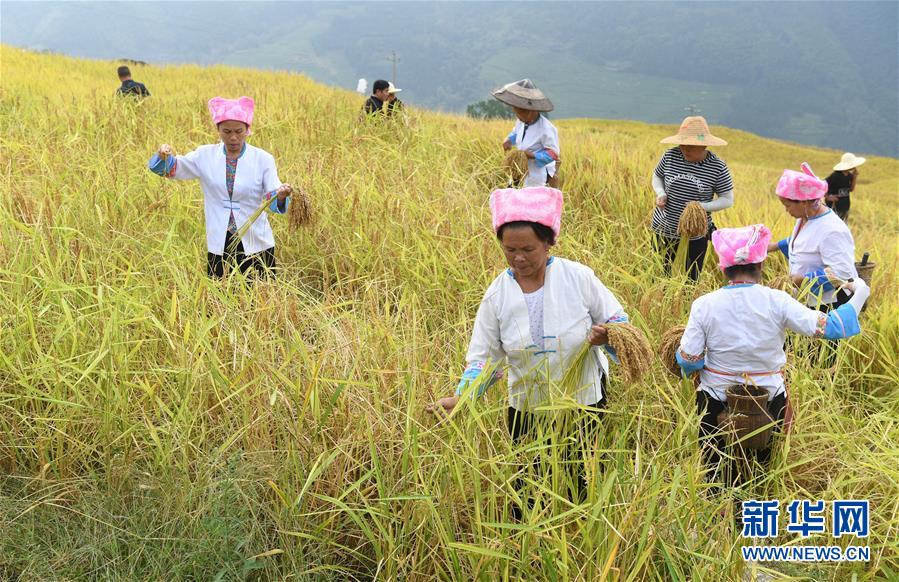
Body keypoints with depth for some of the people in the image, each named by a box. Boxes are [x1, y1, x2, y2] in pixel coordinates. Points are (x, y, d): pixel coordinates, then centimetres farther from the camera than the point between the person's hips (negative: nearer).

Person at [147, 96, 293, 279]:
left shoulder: (263, 159, -4)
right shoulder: (205, 156, 2)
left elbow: (272, 200, -8)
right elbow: (170, 168, 8)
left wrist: (280, 195, -32)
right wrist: (164, 155, -15)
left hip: (256, 245, -1)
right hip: (219, 246, 1)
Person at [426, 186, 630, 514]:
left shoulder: (579, 277, -15)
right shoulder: (497, 295, -11)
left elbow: (618, 320, -4)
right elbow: (484, 357, -7)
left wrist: (606, 334, -28)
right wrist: (460, 397, -22)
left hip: (584, 402, -1)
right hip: (527, 410, 1)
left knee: (578, 481, 19)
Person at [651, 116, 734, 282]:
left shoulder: (718, 167, -12)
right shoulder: (670, 156, -7)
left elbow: (728, 200, -5)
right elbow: (657, 177, 11)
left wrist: (702, 206, -21)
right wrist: (660, 194, -10)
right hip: (663, 230, 2)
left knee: (692, 280, 10)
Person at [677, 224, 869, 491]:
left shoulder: (703, 305, -14)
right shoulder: (777, 301, -16)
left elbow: (687, 360, -12)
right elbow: (828, 327, -13)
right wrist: (858, 296, 2)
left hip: (716, 398, -1)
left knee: (715, 471, 19)